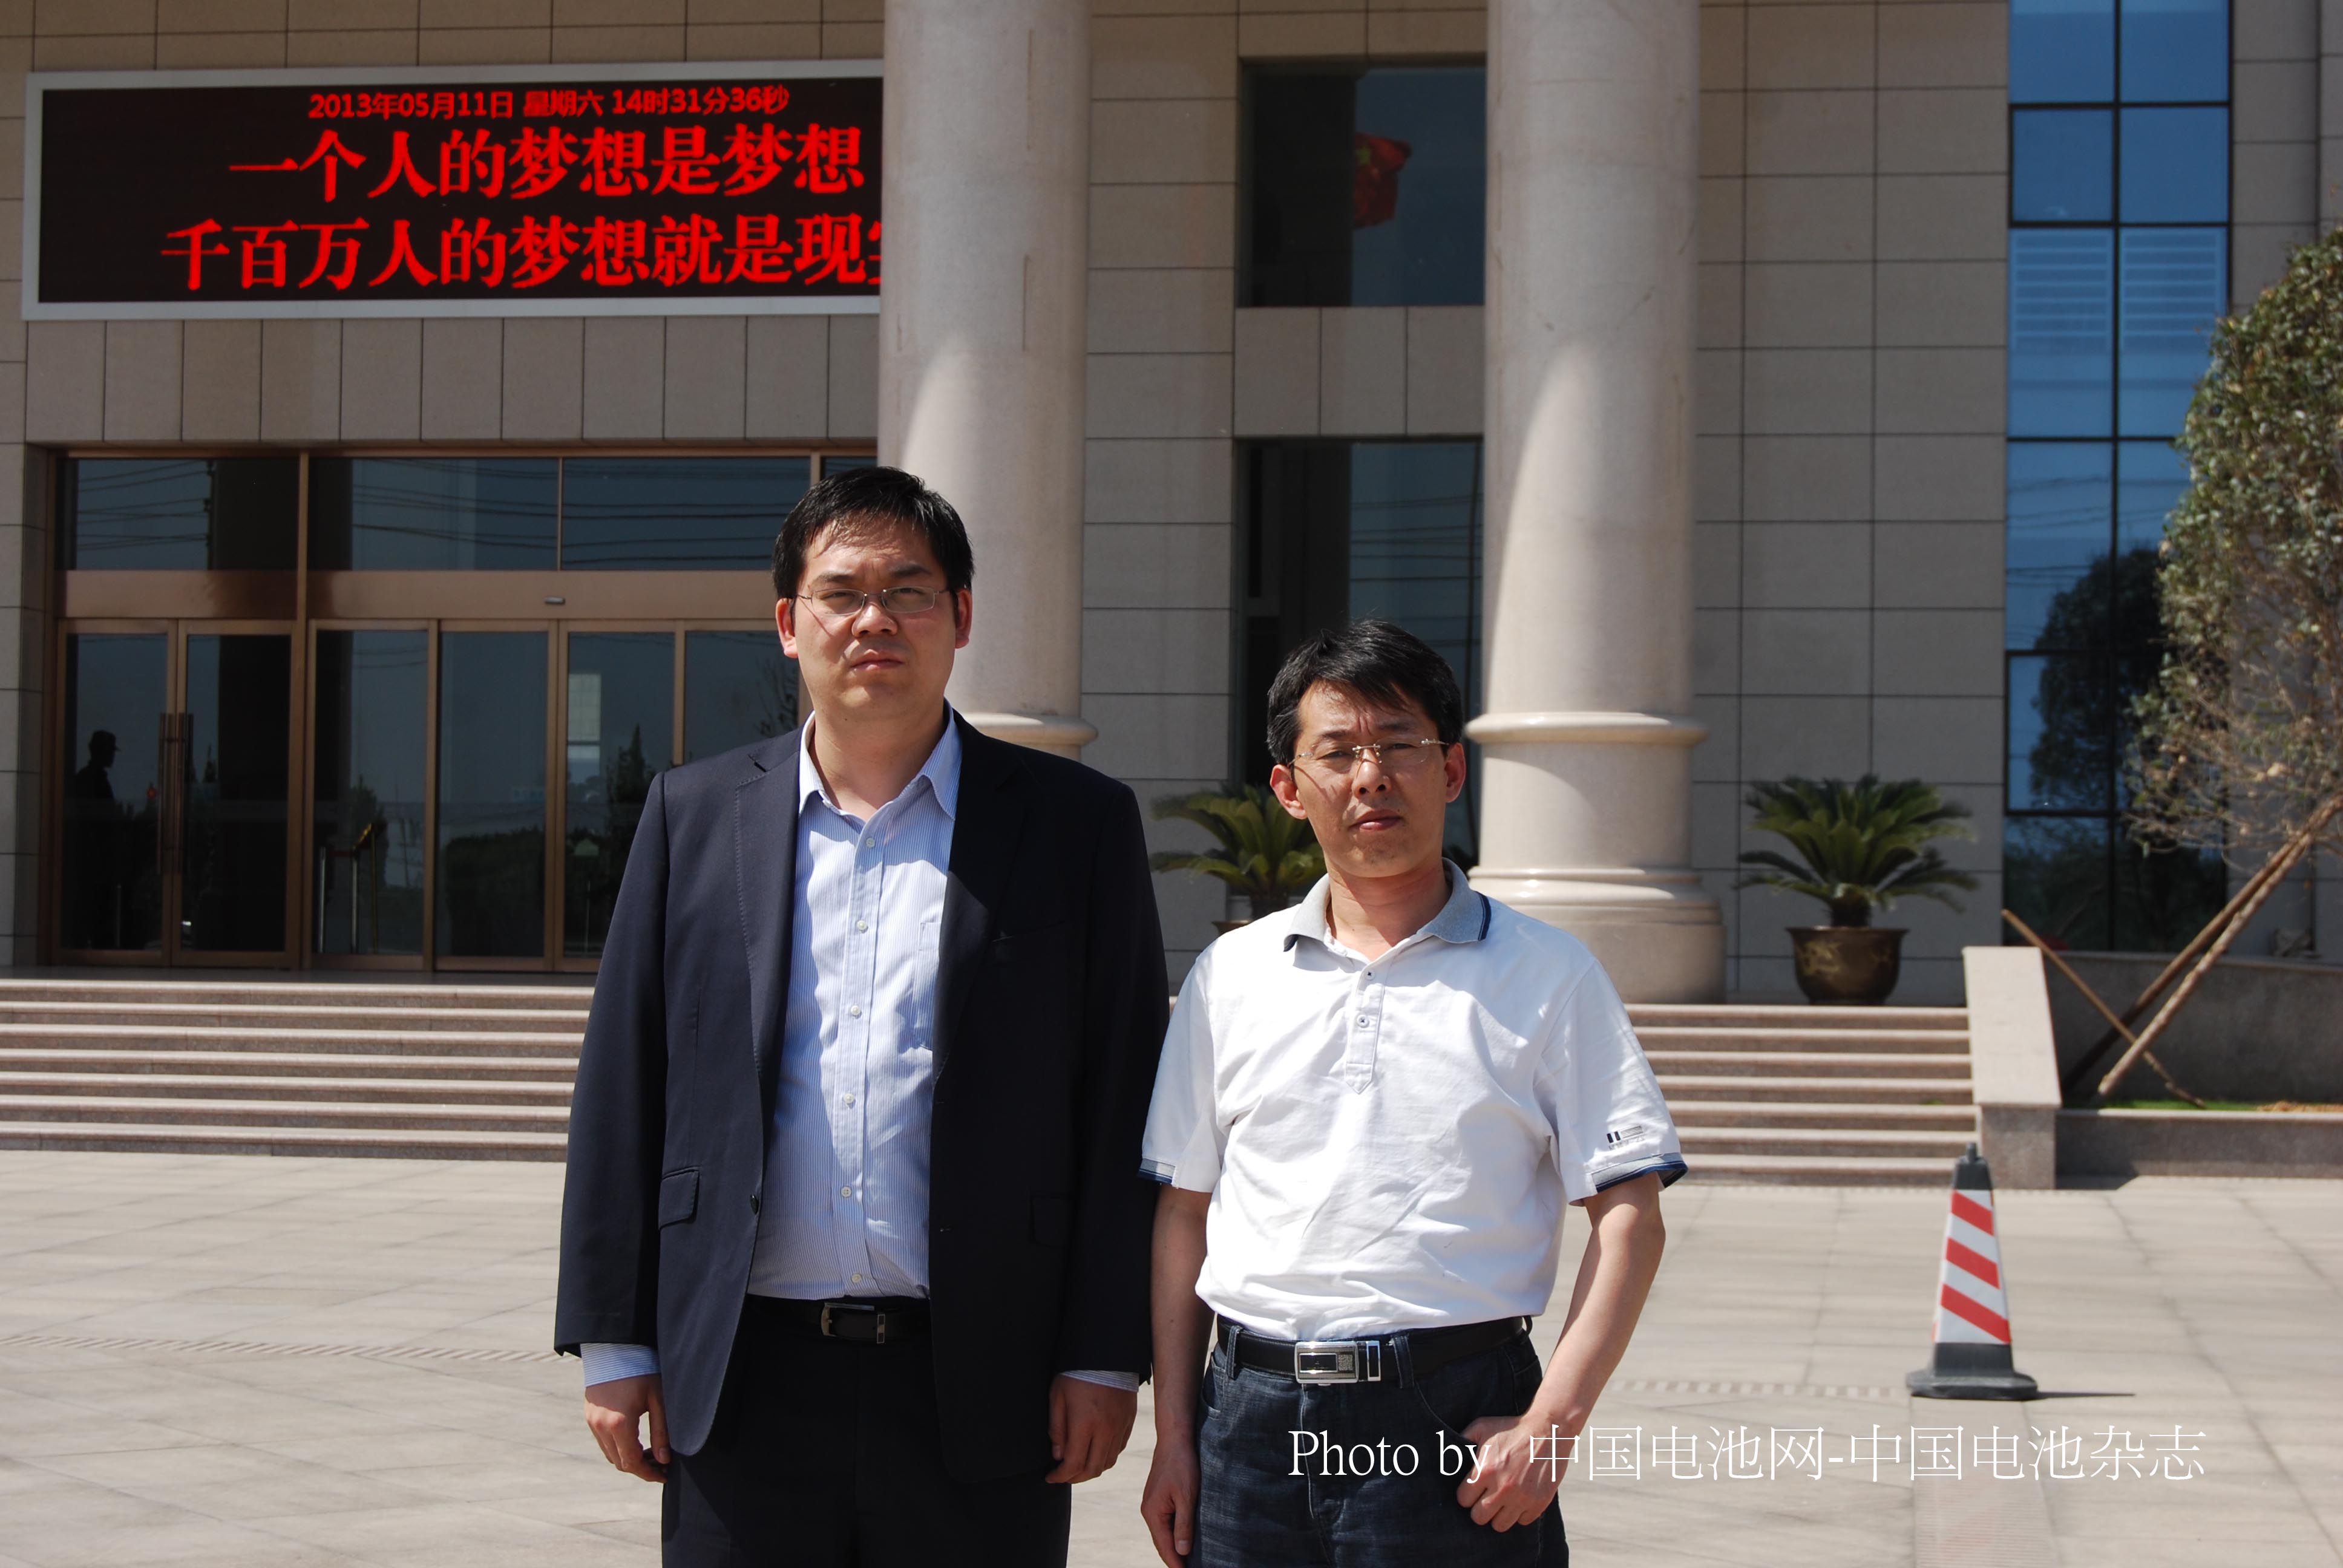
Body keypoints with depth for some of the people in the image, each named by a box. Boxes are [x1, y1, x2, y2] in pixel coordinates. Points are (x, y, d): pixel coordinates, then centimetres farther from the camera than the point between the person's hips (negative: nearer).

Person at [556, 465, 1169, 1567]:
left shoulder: (1077, 824, 3)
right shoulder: (694, 815, 9)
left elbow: (1121, 1106, 1)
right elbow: (623, 1091, 8)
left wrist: (1104, 1356, -4)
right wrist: (614, 1343, 4)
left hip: (980, 1394, -1)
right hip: (743, 1385, 1)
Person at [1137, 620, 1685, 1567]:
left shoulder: (1547, 975, 3)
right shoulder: (1231, 974, 11)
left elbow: (1628, 1216, -2)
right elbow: (1184, 1210, 12)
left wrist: (1552, 1422, -12)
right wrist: (1174, 1434, 6)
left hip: (1452, 1416, -2)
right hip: (1252, 1412, 3)